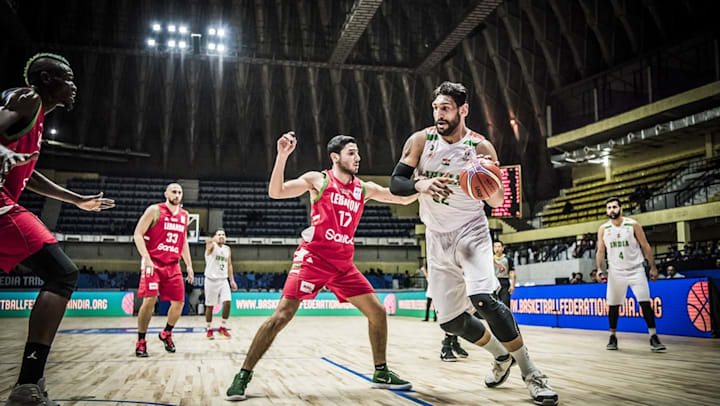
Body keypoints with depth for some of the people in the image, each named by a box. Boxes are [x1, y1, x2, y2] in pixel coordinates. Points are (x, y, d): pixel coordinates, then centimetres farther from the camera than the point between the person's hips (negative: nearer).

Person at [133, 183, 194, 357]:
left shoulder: (184, 215, 13)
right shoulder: (154, 210, -4)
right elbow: (138, 234, -7)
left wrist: (189, 265, 15)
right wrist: (146, 258, -19)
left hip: (173, 265, 6)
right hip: (153, 262, -5)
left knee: (179, 301, 3)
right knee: (150, 299, -15)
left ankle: (166, 334, 26)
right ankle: (141, 341, 1)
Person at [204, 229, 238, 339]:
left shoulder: (227, 249, 12)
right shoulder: (212, 246, -6)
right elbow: (209, 243, -32)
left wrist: (232, 280, 9)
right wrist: (215, 239, -56)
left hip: (223, 280, 4)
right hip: (211, 280, -4)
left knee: (227, 302, -10)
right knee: (210, 306, 2)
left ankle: (223, 327, 3)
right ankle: (209, 329, 15)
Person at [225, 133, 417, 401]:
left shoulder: (365, 189, 12)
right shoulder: (318, 180, -1)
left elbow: (405, 199, 15)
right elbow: (276, 192, -11)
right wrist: (282, 156, -21)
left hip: (343, 264, 6)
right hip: (313, 257, -5)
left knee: (378, 312, 5)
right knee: (281, 316, -13)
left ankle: (381, 373, 22)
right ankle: (243, 376, -1)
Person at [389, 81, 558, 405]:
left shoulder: (481, 147, -9)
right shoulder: (420, 141, -5)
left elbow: (496, 202, -5)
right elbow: (395, 183, -8)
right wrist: (421, 185, -28)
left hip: (470, 230, -3)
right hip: (437, 237, 3)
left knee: (483, 299, -27)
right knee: (450, 320, 4)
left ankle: (531, 373, -9)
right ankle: (501, 355, 31)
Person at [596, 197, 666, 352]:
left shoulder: (633, 225, -5)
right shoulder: (603, 229, 1)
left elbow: (645, 246, 0)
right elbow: (600, 251, 5)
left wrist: (653, 267, -2)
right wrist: (599, 269, -7)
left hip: (636, 270, -2)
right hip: (615, 272, 2)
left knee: (645, 303, -9)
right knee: (613, 306, 4)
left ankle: (653, 337, -1)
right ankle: (612, 337, 18)